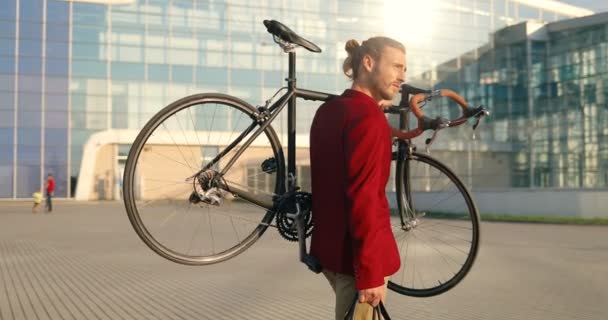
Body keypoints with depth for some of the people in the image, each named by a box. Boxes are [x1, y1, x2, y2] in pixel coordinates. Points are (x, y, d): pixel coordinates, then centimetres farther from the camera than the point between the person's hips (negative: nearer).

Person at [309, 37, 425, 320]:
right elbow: (364, 196, -24)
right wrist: (370, 273, -23)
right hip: (356, 254, -9)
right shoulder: (369, 116, -17)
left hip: (329, 246, 9)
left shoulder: (327, 110, 10)